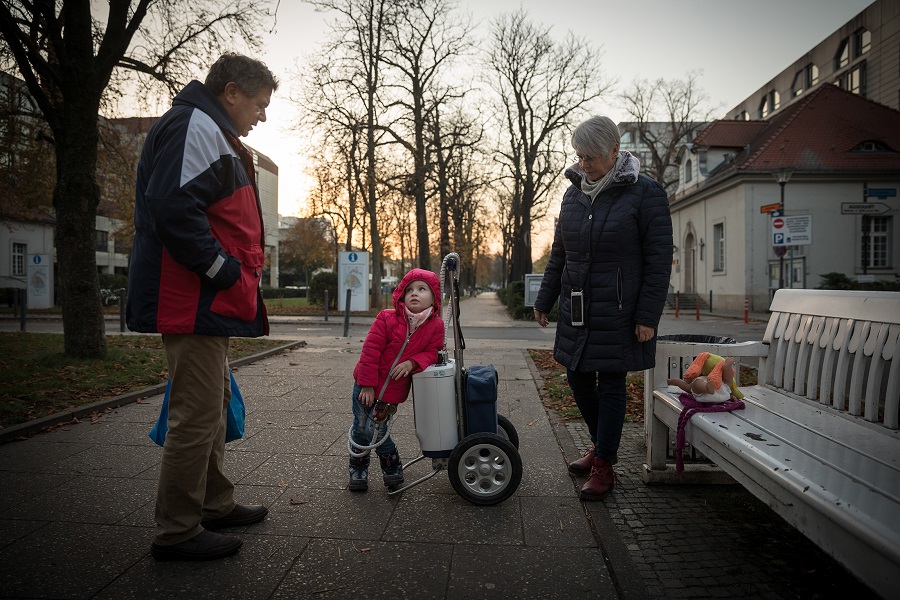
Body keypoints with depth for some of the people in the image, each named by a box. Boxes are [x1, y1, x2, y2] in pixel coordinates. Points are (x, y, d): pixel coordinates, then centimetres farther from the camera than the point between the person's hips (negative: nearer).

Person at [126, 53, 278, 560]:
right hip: (196, 303, -11)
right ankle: (177, 532, 7)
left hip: (211, 303, 11)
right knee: (198, 415, -5)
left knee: (214, 406, 18)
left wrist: (239, 274, 16)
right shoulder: (195, 125, -10)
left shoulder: (214, 135, 24)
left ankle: (216, 504, 31)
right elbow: (173, 206, -24)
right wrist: (225, 271, -19)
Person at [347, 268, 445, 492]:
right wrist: (367, 384, -15)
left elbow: (432, 353, -3)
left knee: (375, 429, -2)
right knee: (360, 427, 8)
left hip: (393, 390, 0)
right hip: (367, 385, 0)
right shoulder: (387, 318, -15)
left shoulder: (435, 325, -8)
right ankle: (357, 471, 30)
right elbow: (370, 350, -14)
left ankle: (392, 468, 25)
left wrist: (412, 362, -23)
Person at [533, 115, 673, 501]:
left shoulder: (645, 194, -8)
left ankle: (604, 466, 16)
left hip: (618, 311, -6)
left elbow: (659, 261, -9)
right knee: (578, 378, 11)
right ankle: (600, 444, 34)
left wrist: (648, 316, -13)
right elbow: (558, 254, 15)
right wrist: (545, 300, 14)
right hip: (576, 309, 6)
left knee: (611, 385, 2)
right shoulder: (574, 194, 9)